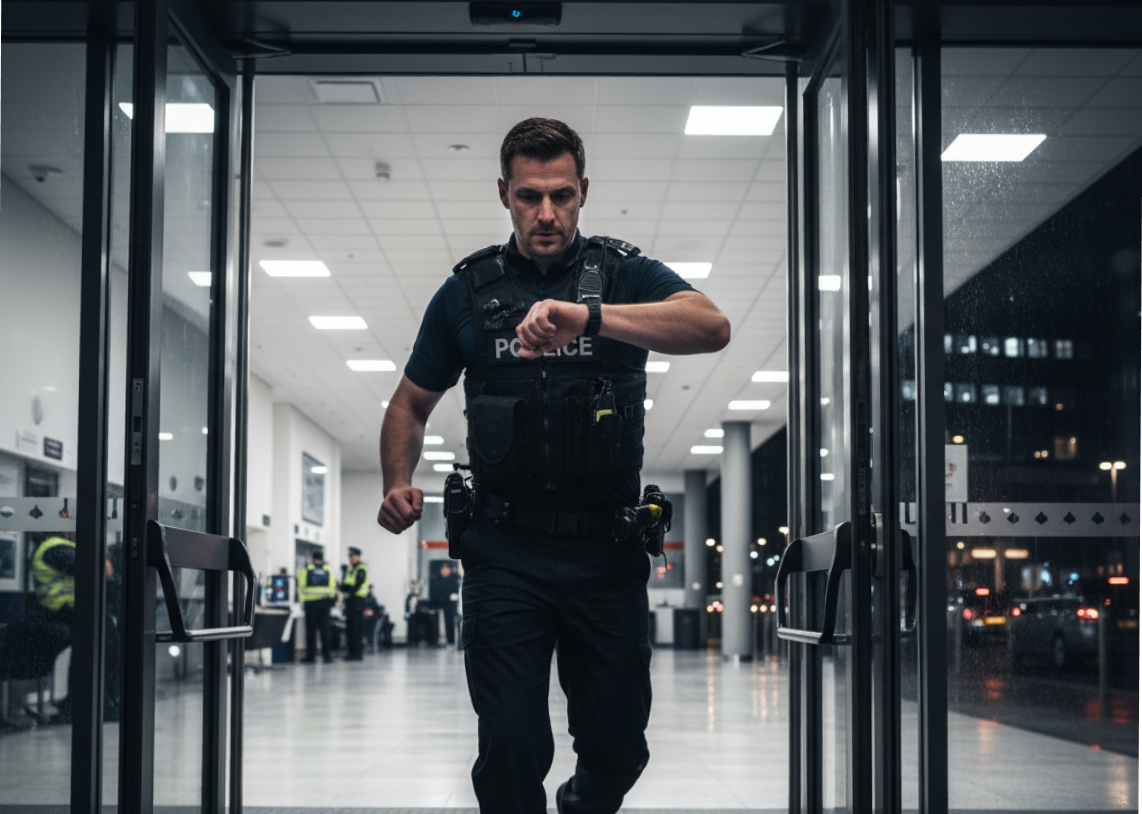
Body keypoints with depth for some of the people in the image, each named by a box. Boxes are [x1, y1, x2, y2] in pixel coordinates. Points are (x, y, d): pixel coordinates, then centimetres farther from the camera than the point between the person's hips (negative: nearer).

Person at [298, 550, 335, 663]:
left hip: (310, 602, -2)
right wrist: (331, 602, 16)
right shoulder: (328, 571, 8)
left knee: (311, 629, 1)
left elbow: (301, 587, -1)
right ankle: (327, 655, 2)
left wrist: (302, 601, 7)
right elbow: (333, 588, 6)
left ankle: (311, 655, 3)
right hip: (325, 602, 2)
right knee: (325, 628, 4)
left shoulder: (307, 569, 2)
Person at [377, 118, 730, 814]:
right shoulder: (467, 292, 8)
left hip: (607, 550, 0)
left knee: (618, 749, 10)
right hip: (506, 552, 0)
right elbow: (412, 403, 18)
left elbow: (713, 327, -19)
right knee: (512, 748, -10)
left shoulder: (623, 275, 2)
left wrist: (588, 315, -33)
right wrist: (399, 484, -3)